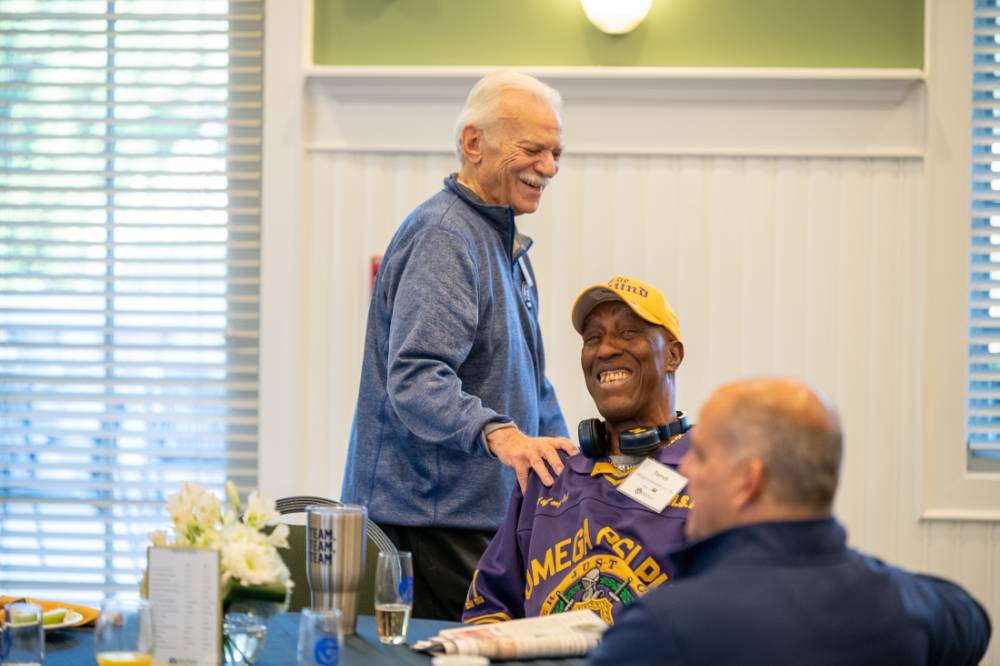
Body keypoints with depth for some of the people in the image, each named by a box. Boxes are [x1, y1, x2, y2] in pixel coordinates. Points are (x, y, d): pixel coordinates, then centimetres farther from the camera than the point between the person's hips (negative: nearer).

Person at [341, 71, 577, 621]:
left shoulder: (503, 242, 21)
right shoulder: (443, 238, -14)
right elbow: (415, 381, -26)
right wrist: (499, 434, -40)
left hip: (487, 511, 10)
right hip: (429, 519, -10)